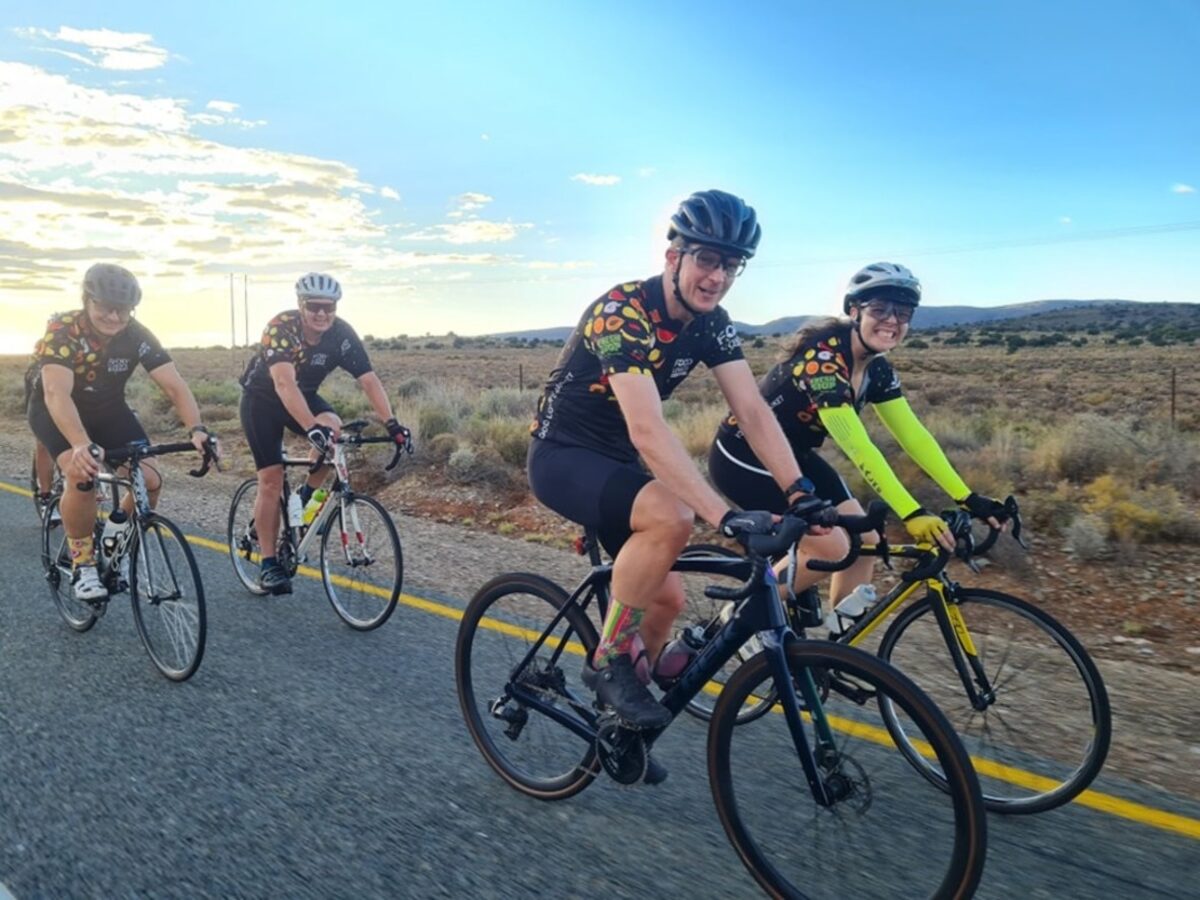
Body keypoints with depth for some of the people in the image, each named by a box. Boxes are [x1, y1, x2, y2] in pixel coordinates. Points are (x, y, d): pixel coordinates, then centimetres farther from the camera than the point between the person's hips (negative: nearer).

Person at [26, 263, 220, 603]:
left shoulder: (137, 335, -19)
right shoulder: (62, 330, -29)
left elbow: (174, 385, -25)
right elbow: (57, 394, -43)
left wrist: (197, 429, -44)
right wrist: (82, 445, -59)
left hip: (108, 409, 4)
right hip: (56, 411, -3)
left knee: (150, 481, -14)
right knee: (81, 476, -31)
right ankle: (82, 564, -11)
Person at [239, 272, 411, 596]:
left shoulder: (342, 334, -20)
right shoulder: (281, 328, -31)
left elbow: (369, 380, -26)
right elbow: (284, 383, -44)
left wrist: (391, 423, -40)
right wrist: (311, 427, -58)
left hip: (303, 395, 3)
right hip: (262, 399, -3)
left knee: (333, 427, -30)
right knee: (271, 479, -9)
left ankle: (307, 496, -4)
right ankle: (269, 564, 3)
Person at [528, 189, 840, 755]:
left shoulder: (711, 324, -3)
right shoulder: (623, 312, -28)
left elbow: (752, 411, -10)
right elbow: (647, 432, -39)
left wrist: (799, 491, -24)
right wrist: (725, 516, -46)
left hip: (615, 459, 8)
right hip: (562, 456, -7)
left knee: (666, 597, 2)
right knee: (671, 516, -33)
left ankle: (620, 719, 25)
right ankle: (609, 661, -13)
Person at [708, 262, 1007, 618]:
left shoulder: (876, 368, -2)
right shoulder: (822, 355, -29)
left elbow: (912, 434, -4)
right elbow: (856, 445, -36)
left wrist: (968, 498, -11)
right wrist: (911, 514, -41)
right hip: (743, 456, -9)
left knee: (863, 540, 0)